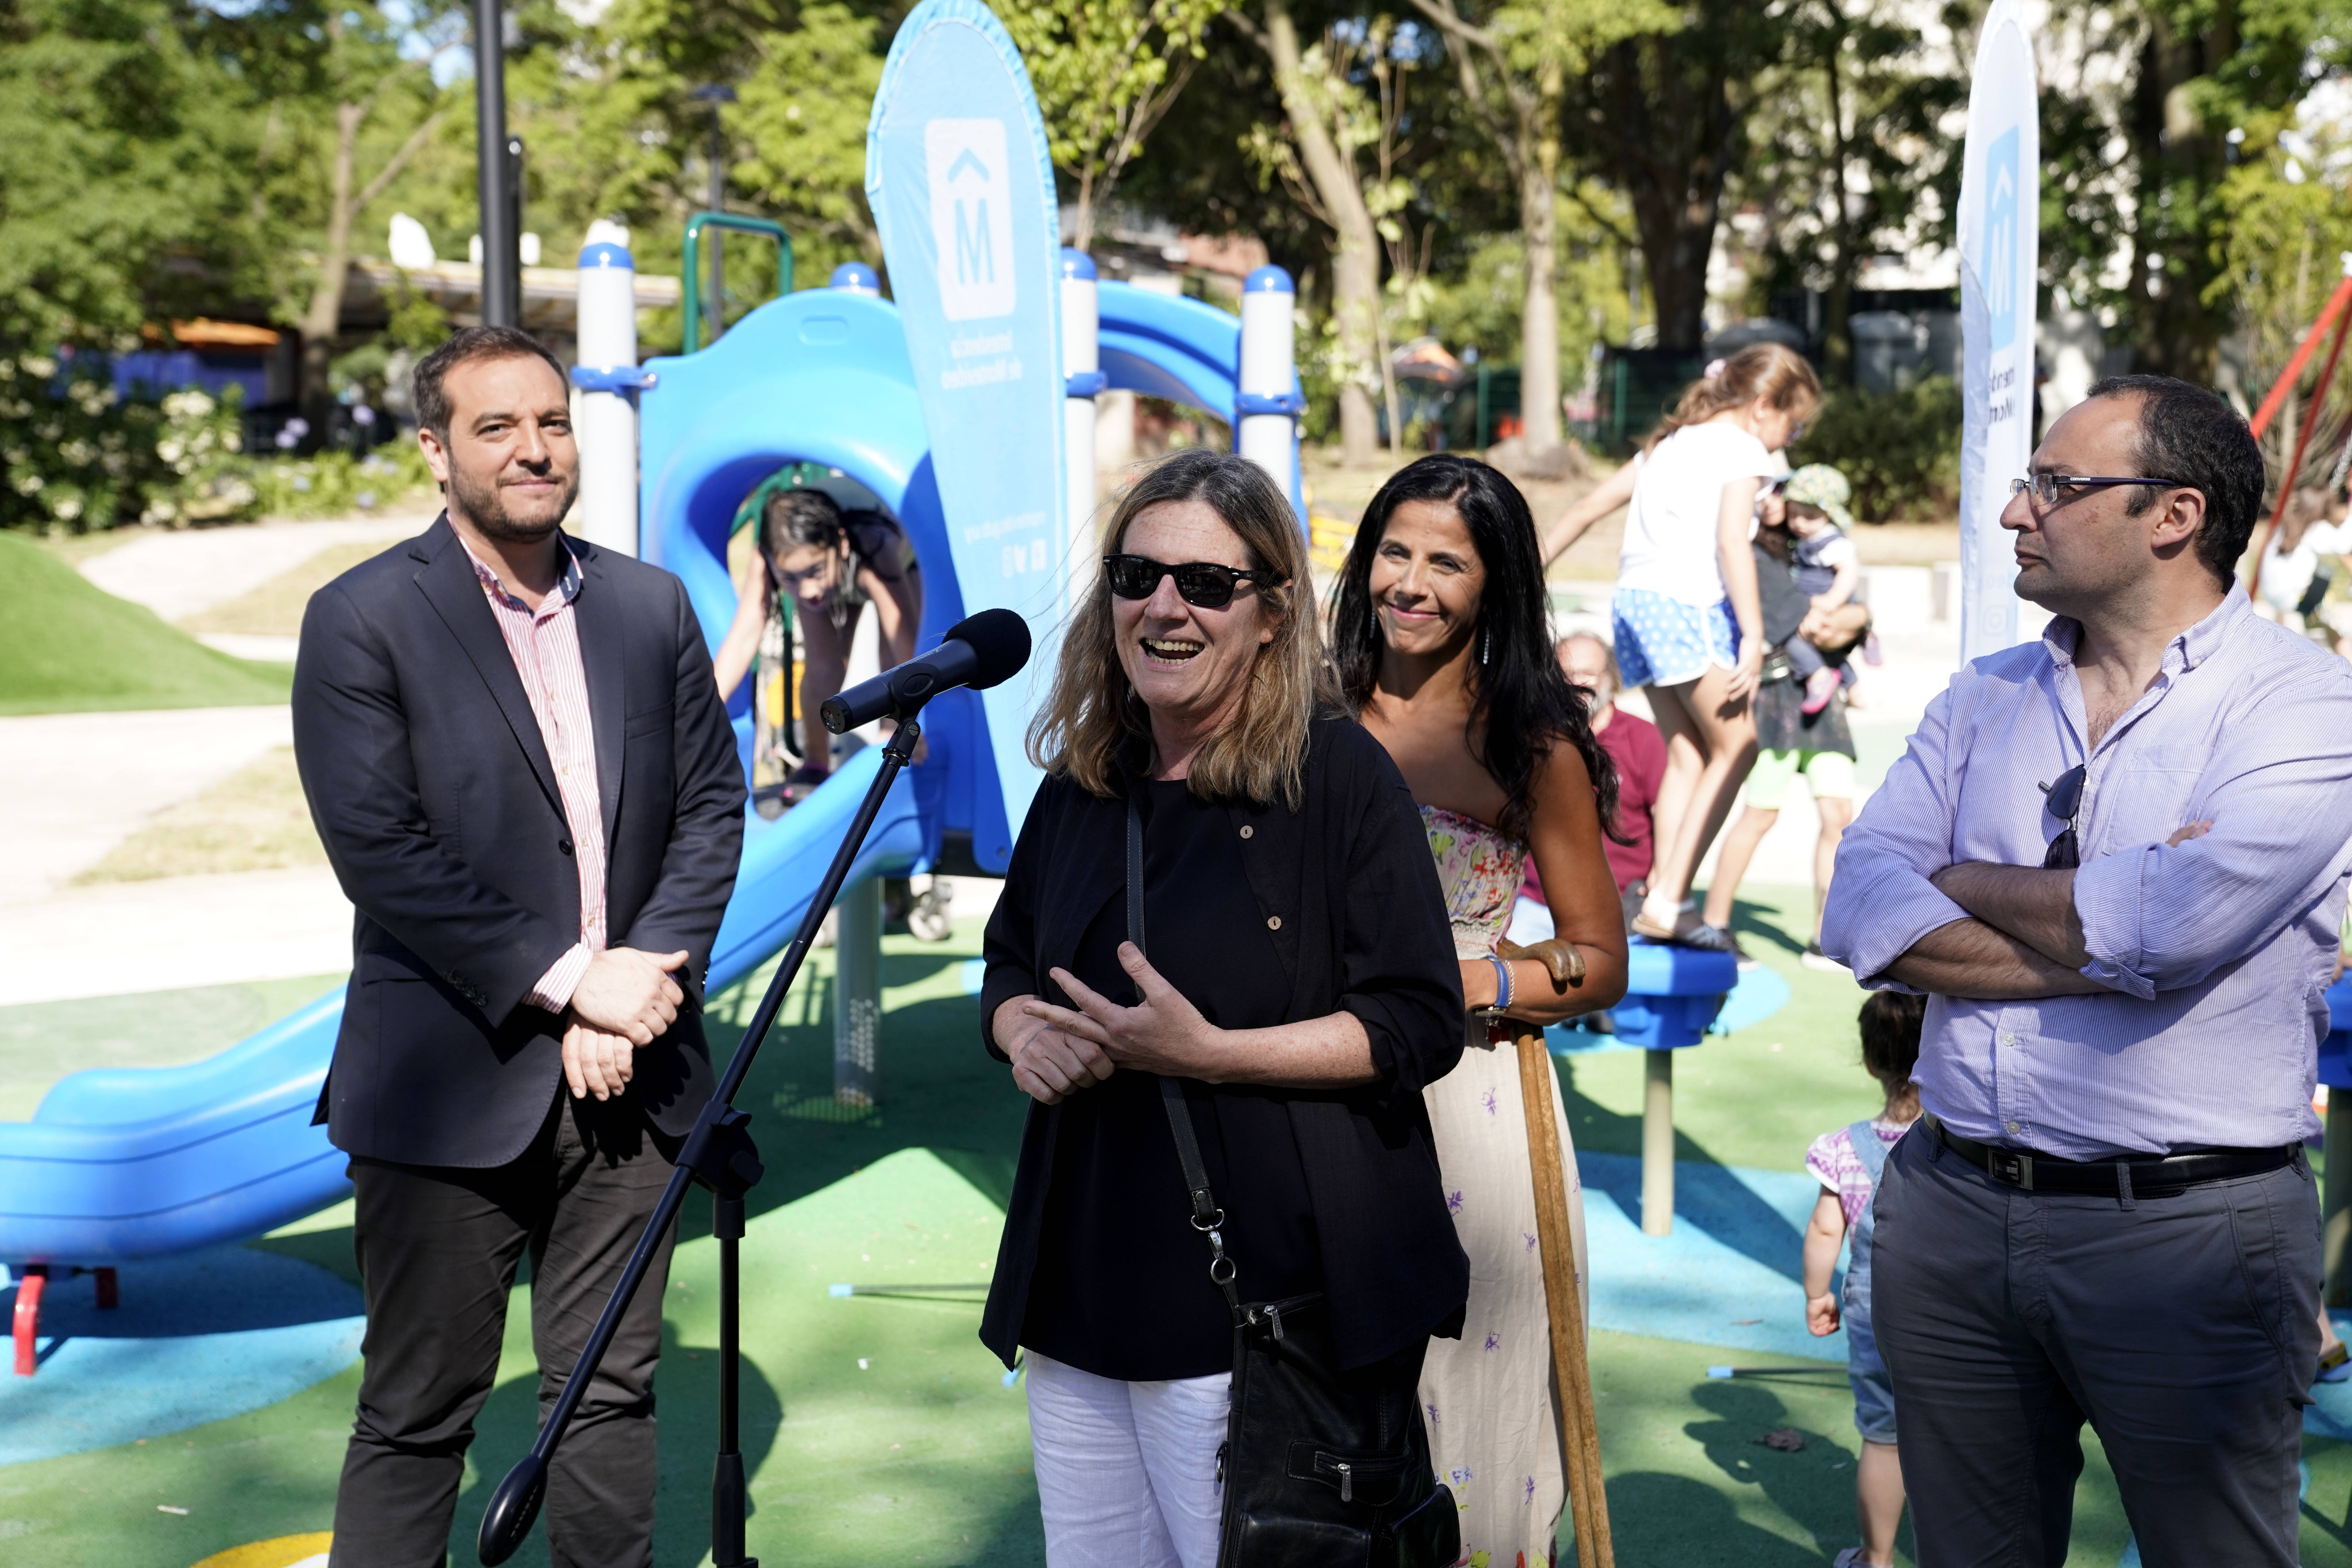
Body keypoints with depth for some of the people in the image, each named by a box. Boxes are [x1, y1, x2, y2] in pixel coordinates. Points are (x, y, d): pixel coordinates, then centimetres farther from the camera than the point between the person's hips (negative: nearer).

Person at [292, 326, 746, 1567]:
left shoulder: (652, 605, 8)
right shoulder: (362, 620, -5)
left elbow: (712, 809, 7)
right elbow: (380, 850, -13)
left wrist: (642, 979, -7)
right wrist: (565, 979, -15)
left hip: (629, 1075, 4)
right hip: (453, 1088, -4)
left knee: (611, 1394, 13)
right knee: (418, 1415, 6)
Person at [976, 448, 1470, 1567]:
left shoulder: (1337, 773, -9)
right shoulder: (1080, 786, 10)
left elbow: (1420, 1026, -12)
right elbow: (1010, 967, 22)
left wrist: (1205, 1053, -21)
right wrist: (1023, 1032, -3)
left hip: (1267, 1306, -6)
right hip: (1081, 1301, 6)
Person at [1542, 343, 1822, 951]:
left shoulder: (1670, 442, 24)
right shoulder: (1742, 449, 1)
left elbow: (1589, 507, 24)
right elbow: (1731, 542, -13)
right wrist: (1754, 634, -16)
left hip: (1634, 600, 8)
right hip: (1688, 604, -8)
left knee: (1686, 753, 11)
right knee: (1735, 747, -1)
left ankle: (1666, 899, 4)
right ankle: (1666, 900, -10)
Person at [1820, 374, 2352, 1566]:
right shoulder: (1983, 700, 9)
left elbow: (2171, 925, -23)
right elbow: (1861, 914, -3)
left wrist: (1970, 885, -6)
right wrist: (2096, 946, -15)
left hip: (2185, 1233, -5)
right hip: (1951, 1210, 5)